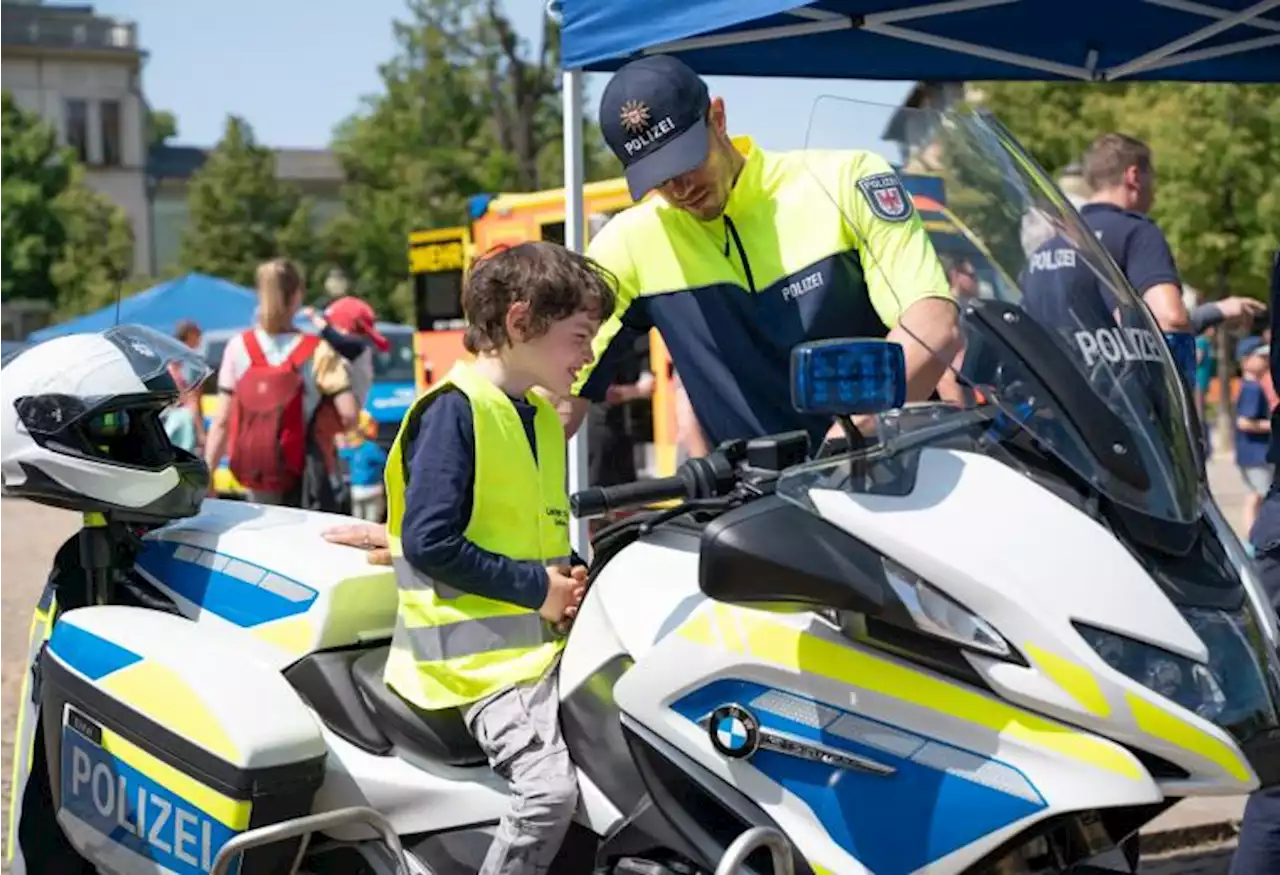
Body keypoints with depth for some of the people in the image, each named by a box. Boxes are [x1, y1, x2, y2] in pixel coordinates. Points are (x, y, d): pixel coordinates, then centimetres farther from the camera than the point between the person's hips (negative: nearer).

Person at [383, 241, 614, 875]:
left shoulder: (543, 418, 16)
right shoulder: (454, 410, -11)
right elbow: (428, 542, -18)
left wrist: (572, 575, 4)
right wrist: (534, 587, -15)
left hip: (547, 640, 9)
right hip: (486, 653, -9)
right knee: (550, 788, -25)